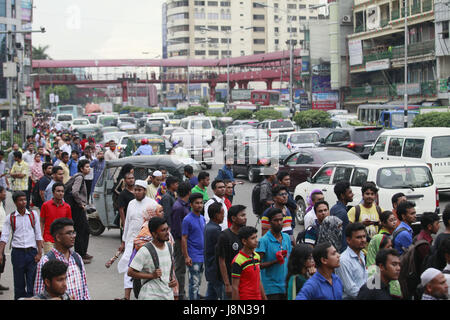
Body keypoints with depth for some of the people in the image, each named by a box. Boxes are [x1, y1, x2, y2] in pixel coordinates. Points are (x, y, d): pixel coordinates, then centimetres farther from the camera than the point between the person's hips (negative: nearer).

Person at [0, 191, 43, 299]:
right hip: (17, 253, 0)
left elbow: (38, 235, 5)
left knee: (32, 282, -3)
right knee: (19, 283, 7)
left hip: (31, 251, 0)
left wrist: (39, 253, -2)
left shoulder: (33, 215, 5)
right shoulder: (10, 218, 2)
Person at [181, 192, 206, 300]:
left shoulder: (202, 218, 10)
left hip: (202, 256, 7)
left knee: (198, 282, 15)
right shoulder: (187, 220, -11)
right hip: (193, 257, -7)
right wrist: (186, 257, -15)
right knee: (194, 283, -4)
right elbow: (184, 239, -11)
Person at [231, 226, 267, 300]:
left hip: (258, 297, 8)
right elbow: (235, 287, -13)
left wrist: (264, 298, 16)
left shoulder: (257, 256, 10)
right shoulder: (238, 261, -13)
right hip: (245, 297, -8)